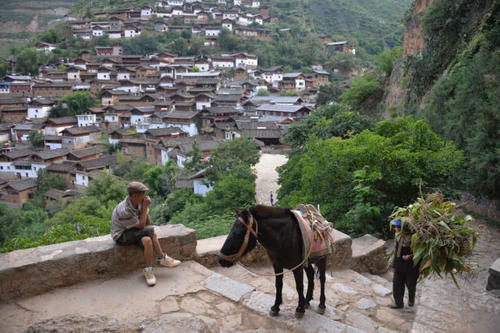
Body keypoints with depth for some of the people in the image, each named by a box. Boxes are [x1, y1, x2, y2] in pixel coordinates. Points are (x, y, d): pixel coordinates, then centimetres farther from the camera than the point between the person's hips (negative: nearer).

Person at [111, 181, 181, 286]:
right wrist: (145, 207, -26)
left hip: (133, 231, 6)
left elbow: (147, 219, 1)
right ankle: (162, 258, -11)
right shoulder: (124, 210, -30)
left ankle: (148, 271, -14)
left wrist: (150, 231, -12)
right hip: (122, 235, -6)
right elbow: (141, 225, -24)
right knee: (150, 231, -26)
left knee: (147, 240, -24)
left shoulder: (140, 201, -11)